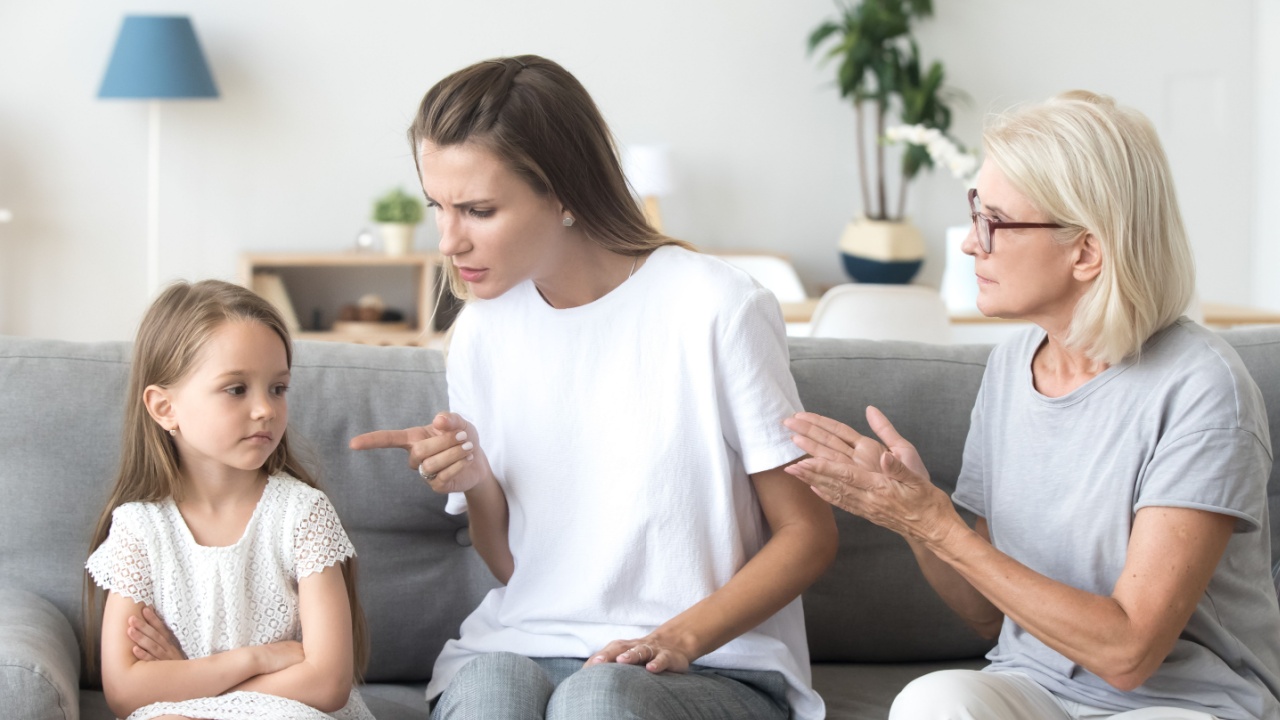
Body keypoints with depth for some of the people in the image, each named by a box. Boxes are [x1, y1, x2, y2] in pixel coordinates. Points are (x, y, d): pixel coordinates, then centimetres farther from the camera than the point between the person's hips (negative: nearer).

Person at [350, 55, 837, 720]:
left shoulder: (717, 309, -9)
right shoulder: (482, 331, 7)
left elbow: (807, 534, -4)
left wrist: (681, 638, -18)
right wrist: (474, 483, -7)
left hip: (713, 661, -3)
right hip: (525, 646, 3)